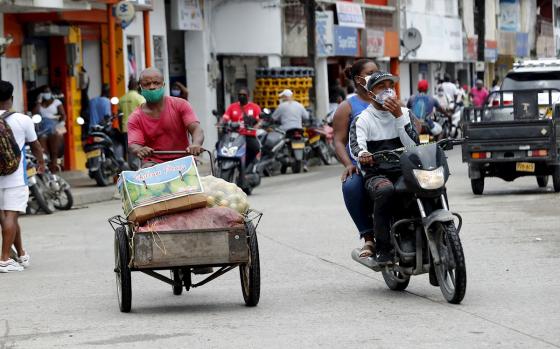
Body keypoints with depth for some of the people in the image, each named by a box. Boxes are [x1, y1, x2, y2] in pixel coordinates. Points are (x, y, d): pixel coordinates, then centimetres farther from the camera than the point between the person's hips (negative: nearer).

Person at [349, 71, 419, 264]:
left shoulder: (404, 114, 16)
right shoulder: (363, 119, 6)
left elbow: (413, 145, 1)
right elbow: (356, 144, -15)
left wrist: (399, 116, -7)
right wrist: (362, 154, -39)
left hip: (404, 171, 3)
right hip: (376, 174, -3)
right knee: (385, 191, -39)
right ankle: (382, 248, -30)